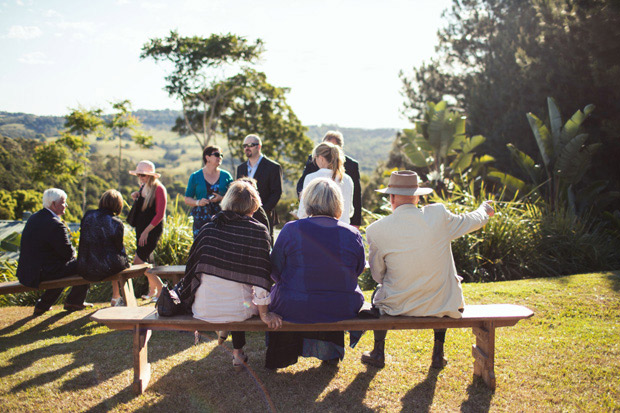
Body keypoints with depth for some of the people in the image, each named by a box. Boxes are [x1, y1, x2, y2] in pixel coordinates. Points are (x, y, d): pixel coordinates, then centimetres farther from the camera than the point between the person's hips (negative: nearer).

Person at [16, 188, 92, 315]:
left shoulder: (33, 218, 8)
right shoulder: (56, 225, -22)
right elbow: (68, 253, -16)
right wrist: (73, 251, 7)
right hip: (44, 273, -9)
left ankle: (43, 304, 29)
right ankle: (74, 302, 18)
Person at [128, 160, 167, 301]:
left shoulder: (159, 189, -14)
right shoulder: (142, 187, 10)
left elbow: (160, 215, -17)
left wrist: (146, 231, -17)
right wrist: (135, 197, 3)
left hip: (153, 229, -8)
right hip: (141, 228, 8)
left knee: (138, 260, -12)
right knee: (146, 260, 12)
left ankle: (160, 288, -1)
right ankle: (152, 290, 26)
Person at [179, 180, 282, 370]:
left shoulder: (208, 228, -1)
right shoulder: (258, 231, -11)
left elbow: (192, 268, 6)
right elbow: (261, 276, -14)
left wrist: (187, 299, 20)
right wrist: (264, 313, -6)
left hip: (203, 309, 3)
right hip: (238, 310, -3)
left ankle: (222, 331, 49)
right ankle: (237, 353, 36)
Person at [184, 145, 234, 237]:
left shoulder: (226, 176, 11)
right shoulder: (195, 177, 8)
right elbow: (187, 199, 10)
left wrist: (222, 199, -9)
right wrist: (198, 202, -10)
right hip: (201, 219, -1)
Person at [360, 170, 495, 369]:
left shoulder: (376, 230, -13)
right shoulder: (439, 215, -11)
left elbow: (378, 274, -2)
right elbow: (471, 221, 9)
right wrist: (485, 209, 33)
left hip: (397, 306, -1)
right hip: (442, 305, 1)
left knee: (378, 294, 32)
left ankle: (378, 353, 40)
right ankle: (438, 354, 37)